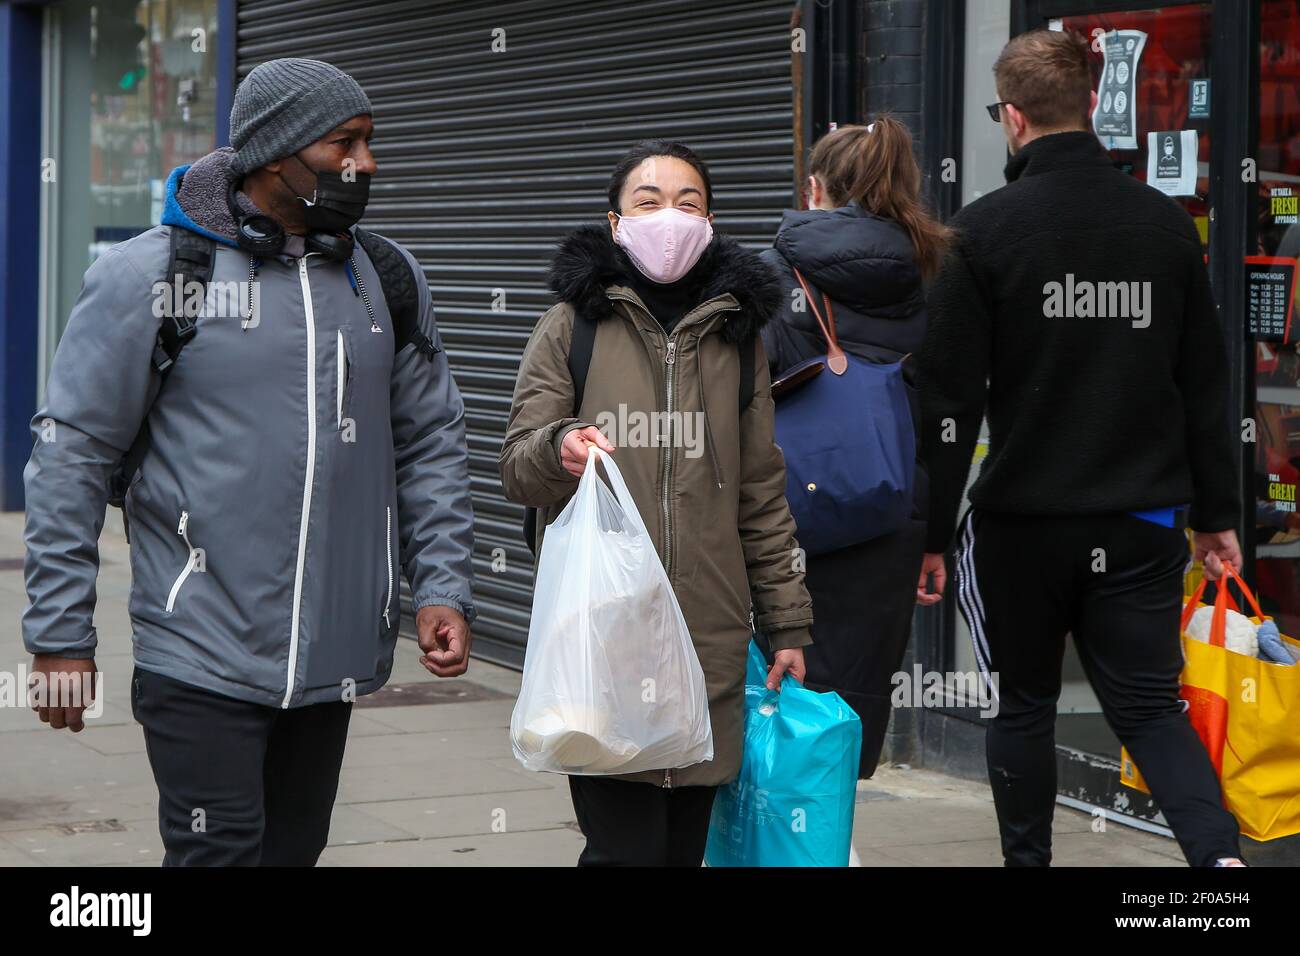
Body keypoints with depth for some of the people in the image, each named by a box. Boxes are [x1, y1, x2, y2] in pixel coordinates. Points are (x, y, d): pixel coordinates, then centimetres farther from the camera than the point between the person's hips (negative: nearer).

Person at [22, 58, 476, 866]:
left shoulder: (389, 280, 8)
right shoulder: (153, 276, -6)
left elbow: (432, 444, 13)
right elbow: (73, 453, -5)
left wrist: (443, 586, 1)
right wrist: (60, 633, -7)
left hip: (335, 659, 5)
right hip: (204, 656, -5)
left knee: (294, 849, 13)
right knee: (220, 853, -8)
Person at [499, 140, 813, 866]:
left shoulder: (737, 334, 14)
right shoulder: (575, 324, 6)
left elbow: (763, 495, 17)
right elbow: (517, 469, 2)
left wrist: (787, 622, 14)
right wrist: (557, 450, -21)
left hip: (711, 642, 3)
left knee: (684, 845, 4)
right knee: (627, 847, -11)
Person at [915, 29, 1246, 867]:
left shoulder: (985, 230, -9)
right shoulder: (1166, 223, 3)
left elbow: (950, 396, -9)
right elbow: (1205, 383, 7)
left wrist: (931, 530, -3)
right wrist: (1218, 513, 15)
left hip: (1023, 519, -2)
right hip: (1144, 522, 3)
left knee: (1024, 708, 14)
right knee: (1149, 704, 6)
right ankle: (1220, 850, -15)